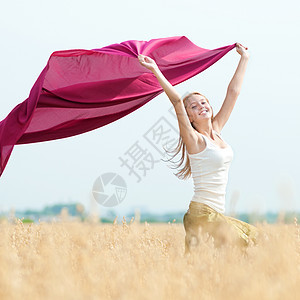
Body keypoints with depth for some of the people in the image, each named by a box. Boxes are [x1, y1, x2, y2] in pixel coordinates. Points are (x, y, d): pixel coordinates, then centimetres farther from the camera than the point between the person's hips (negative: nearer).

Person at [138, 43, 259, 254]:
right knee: (246, 244, -16)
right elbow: (177, 101, -18)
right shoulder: (194, 139, -5)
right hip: (202, 213, -8)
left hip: (217, 213, 8)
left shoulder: (216, 131, 13)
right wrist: (156, 71, -24)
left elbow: (233, 92, 19)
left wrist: (245, 58, 24)